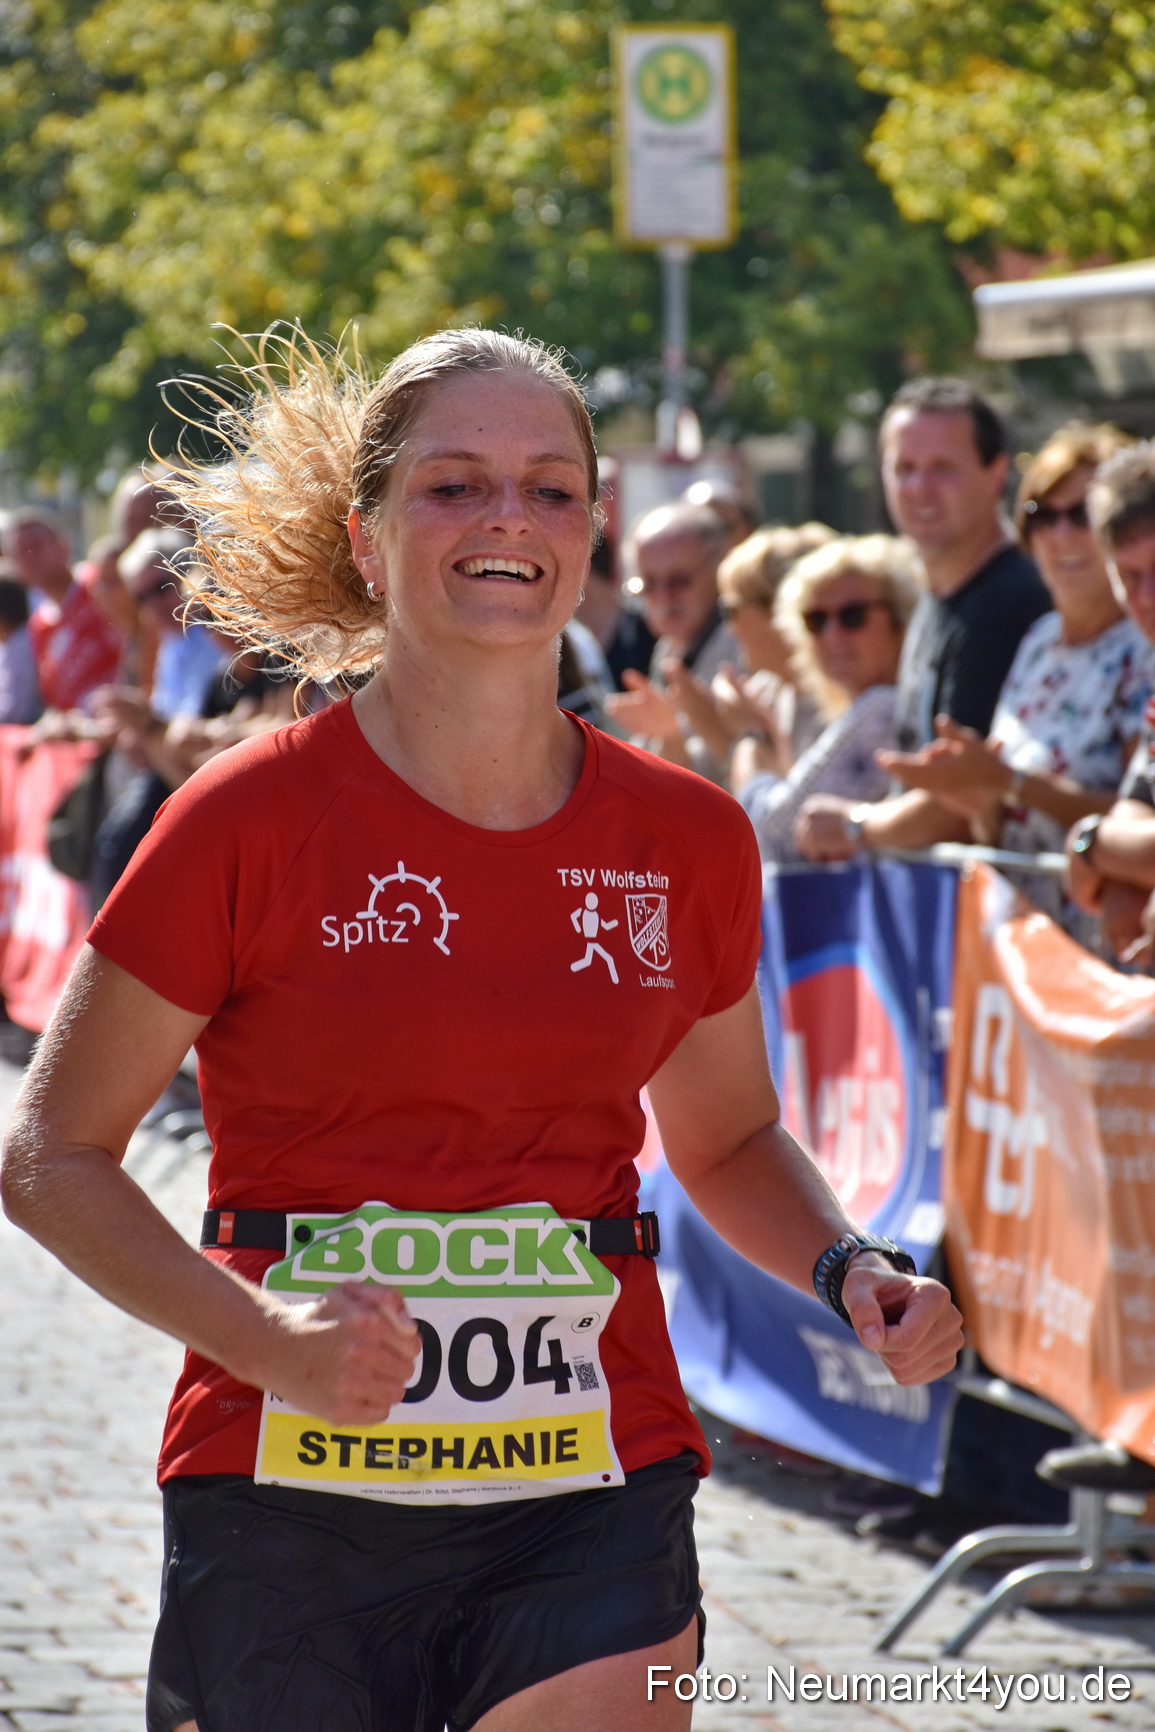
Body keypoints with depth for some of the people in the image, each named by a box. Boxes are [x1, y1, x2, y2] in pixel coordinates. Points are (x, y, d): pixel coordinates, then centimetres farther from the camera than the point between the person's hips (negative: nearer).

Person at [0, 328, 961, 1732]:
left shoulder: (686, 839, 4)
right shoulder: (251, 823, -6)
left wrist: (850, 1271, 0)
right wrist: (259, 1336, -17)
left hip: (591, 1522, 2)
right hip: (284, 1505, -2)